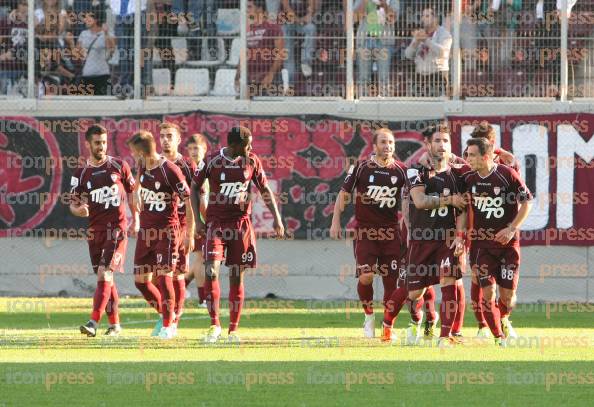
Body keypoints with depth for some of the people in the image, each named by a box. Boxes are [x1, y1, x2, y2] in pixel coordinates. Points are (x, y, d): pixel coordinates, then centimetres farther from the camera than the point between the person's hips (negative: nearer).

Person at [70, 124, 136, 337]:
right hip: (95, 229, 3)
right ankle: (114, 324, 18)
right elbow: (73, 203, 5)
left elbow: (132, 191, 14)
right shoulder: (81, 174, 5)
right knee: (106, 278, 9)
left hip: (117, 228, -3)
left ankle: (94, 322, -22)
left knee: (104, 273, -16)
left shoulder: (119, 166, 2)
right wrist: (79, 209, -18)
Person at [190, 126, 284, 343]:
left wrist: (277, 217, 2)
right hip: (216, 222, -2)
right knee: (211, 271, -16)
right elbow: (194, 188, 5)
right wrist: (197, 220, -1)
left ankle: (233, 329, 11)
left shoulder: (252, 161, 0)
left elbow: (265, 189, 9)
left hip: (241, 223, 2)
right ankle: (214, 325, -7)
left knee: (237, 276, 3)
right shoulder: (212, 161, -6)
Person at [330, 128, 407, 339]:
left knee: (390, 279, 0)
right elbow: (344, 193, 4)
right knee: (365, 276, -14)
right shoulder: (361, 168, -3)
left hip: (391, 231, 2)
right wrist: (335, 221, -3)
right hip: (364, 230, -2)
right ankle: (369, 315, 10)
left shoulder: (401, 170, 3)